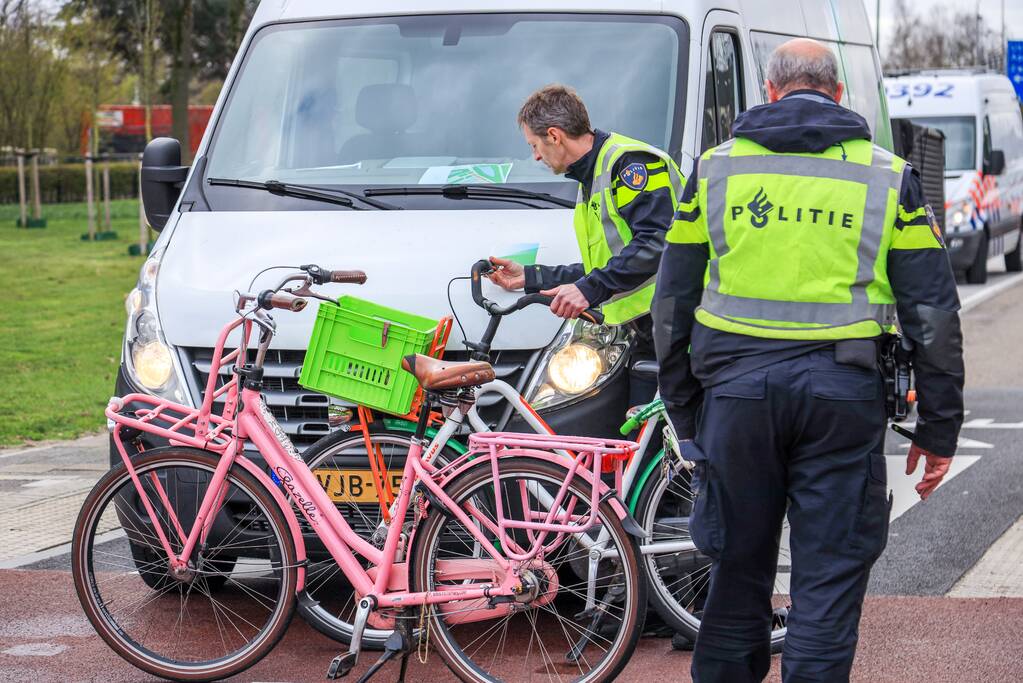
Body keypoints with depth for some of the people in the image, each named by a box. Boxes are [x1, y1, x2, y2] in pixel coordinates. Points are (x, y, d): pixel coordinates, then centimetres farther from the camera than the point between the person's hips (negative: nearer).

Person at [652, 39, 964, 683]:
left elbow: (673, 301, 10)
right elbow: (934, 311, 4)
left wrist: (683, 407, 18)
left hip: (737, 387, 2)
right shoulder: (889, 177, 6)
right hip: (843, 390, -1)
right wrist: (940, 429, 8)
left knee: (739, 566, 13)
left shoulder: (715, 168, 9)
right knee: (831, 576, 3)